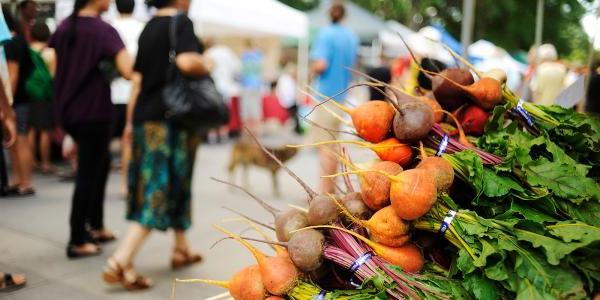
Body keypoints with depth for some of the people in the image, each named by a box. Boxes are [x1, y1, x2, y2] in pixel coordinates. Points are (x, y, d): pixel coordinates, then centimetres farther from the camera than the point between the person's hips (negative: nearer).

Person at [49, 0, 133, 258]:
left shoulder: (64, 27, 8)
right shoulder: (103, 30, -15)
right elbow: (128, 71, -27)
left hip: (67, 110, 7)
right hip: (94, 111, -7)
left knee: (100, 162, 22)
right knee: (88, 174, 2)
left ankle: (95, 226, 27)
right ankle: (77, 241, 10)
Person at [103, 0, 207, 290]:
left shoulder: (149, 27, 13)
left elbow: (137, 80, 14)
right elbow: (186, 62, -28)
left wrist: (131, 121, 17)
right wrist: (205, 66, -6)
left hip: (146, 116, 8)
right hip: (171, 118, -8)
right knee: (162, 189, -6)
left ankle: (181, 249, 29)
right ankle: (120, 262, -12)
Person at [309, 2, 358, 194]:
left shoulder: (326, 34, -11)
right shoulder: (352, 37, 10)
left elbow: (321, 65, -21)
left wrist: (313, 70, -1)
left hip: (326, 93, -7)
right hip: (342, 94, 7)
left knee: (324, 146, -6)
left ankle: (325, 192, -7)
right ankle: (330, 189, 25)